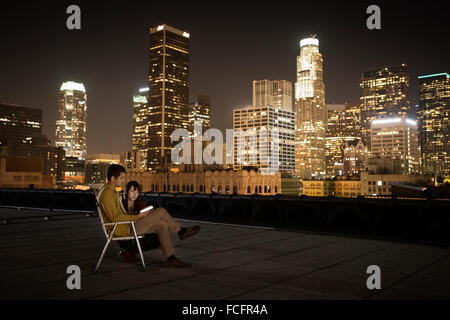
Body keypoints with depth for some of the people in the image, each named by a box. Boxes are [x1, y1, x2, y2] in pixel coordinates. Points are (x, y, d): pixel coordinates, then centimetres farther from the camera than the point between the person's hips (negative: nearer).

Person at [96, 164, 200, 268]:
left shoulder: (111, 191, 15)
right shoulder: (107, 194, -19)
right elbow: (116, 218, -24)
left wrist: (137, 215, 7)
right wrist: (138, 216, -19)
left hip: (126, 225, 10)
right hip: (123, 230, -10)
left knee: (162, 225, 1)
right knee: (161, 211, -12)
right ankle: (181, 231, 6)